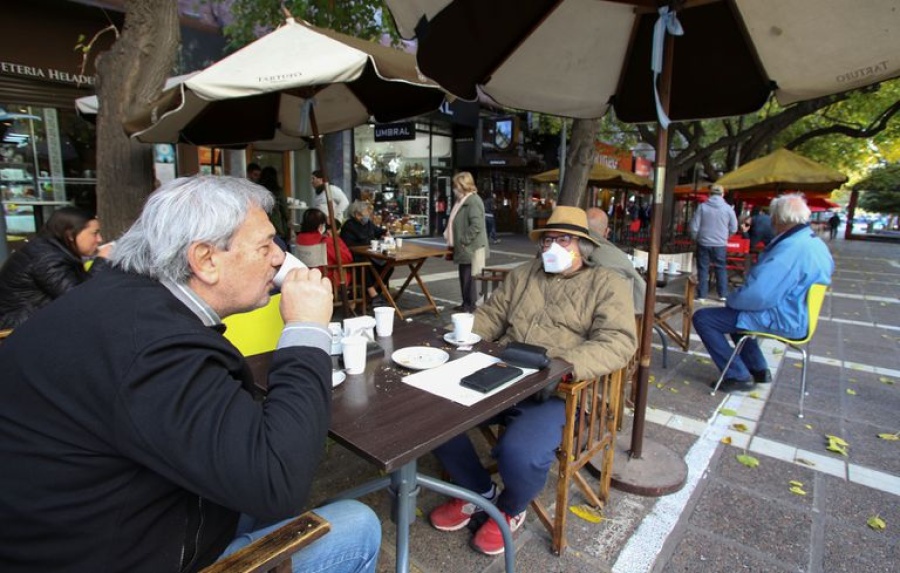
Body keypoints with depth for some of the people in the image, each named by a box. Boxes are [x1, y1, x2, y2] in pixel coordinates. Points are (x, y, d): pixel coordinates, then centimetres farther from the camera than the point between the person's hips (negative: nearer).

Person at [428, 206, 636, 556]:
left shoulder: (608, 285, 3)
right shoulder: (522, 274, 20)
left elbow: (617, 344, -11)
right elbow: (490, 317, 17)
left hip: (560, 391, -5)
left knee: (519, 452, -31)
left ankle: (510, 509, 11)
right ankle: (479, 492, 14)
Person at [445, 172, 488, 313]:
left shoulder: (473, 201, -16)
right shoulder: (461, 200, 15)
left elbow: (476, 225, -24)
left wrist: (464, 240, -21)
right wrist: (449, 235, 16)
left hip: (470, 248, -10)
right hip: (463, 248, 10)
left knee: (468, 277, -3)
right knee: (463, 276, 15)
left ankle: (470, 305, 7)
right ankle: (465, 303, 26)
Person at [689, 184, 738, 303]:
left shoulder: (702, 206, -7)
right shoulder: (728, 208, -3)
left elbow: (694, 227, -6)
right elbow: (733, 228, 2)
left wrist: (696, 238, 11)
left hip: (704, 243, -1)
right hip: (720, 244, 1)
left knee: (703, 269, 6)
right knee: (721, 268, 14)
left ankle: (701, 296, 6)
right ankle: (723, 294, 18)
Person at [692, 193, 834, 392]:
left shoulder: (790, 249, -28)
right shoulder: (818, 244, 7)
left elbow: (757, 295, -34)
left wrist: (730, 300, -11)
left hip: (780, 321, -10)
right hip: (798, 317, 11)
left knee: (702, 318, -10)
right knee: (735, 311, 32)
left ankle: (738, 376, -1)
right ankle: (758, 369, 32)